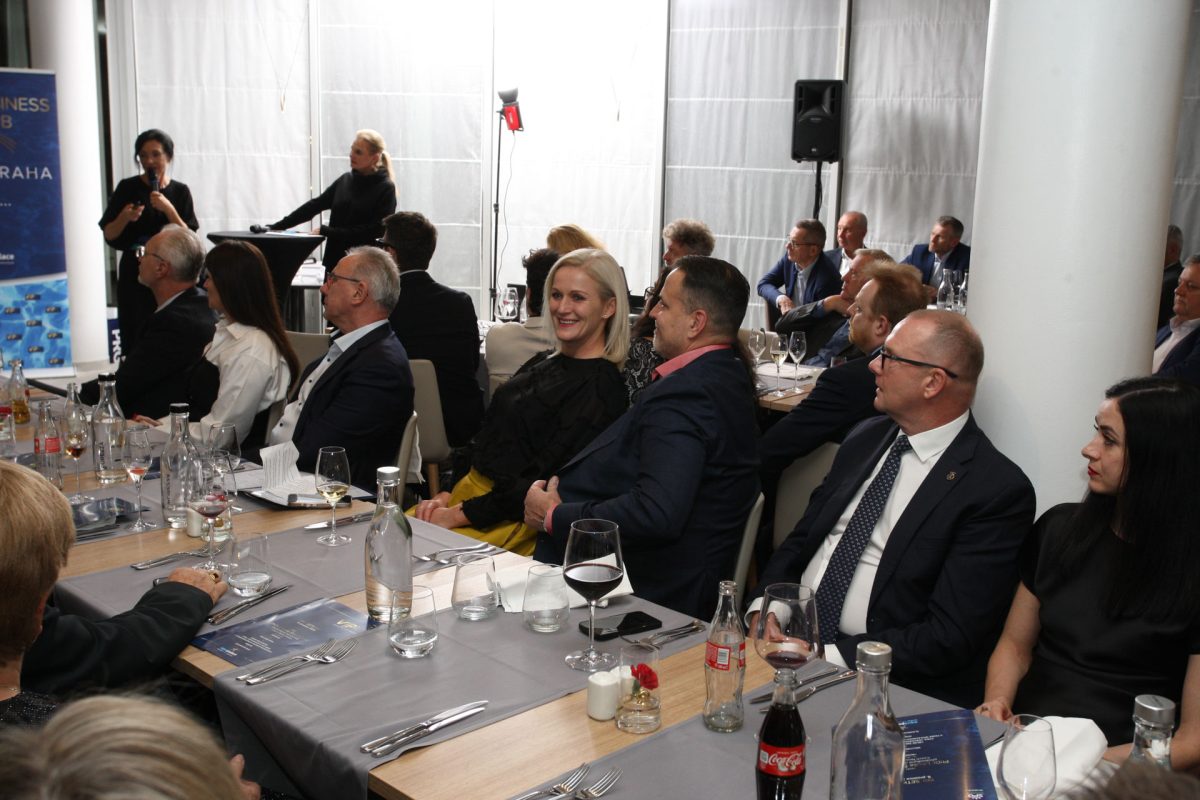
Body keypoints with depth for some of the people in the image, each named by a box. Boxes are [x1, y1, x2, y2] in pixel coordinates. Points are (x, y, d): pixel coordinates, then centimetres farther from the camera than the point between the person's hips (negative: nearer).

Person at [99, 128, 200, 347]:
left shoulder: (180, 192, 6)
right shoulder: (127, 188, 3)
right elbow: (109, 235, 4)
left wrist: (168, 209, -15)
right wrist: (124, 218, -15)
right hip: (134, 276, 0)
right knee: (136, 339, -4)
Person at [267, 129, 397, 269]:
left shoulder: (385, 188, -6)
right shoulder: (345, 180, 11)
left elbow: (375, 230, -14)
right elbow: (314, 205, 13)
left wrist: (326, 231, -15)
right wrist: (276, 227, 7)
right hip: (335, 260, 5)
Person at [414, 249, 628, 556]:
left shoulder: (602, 386, -11)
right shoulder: (541, 365, 16)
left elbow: (545, 483, -16)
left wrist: (459, 515, -15)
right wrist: (446, 495, 1)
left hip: (518, 520, -8)